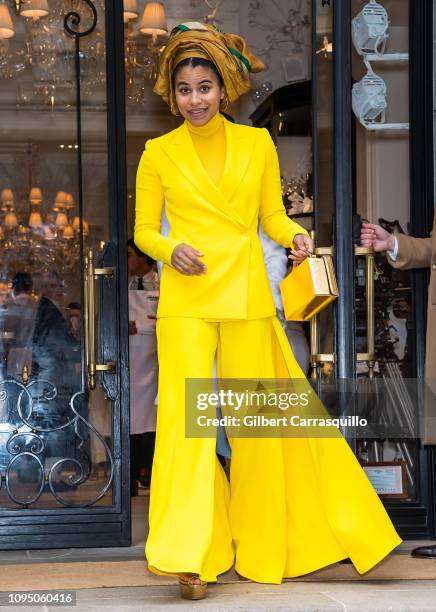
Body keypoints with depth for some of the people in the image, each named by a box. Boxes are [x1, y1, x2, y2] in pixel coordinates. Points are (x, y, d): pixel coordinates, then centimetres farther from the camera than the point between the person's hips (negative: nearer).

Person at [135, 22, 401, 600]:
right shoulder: (159, 152, 6)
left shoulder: (257, 143, 9)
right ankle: (189, 556, -9)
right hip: (185, 301, -1)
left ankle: (261, 546, 21)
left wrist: (296, 236, -8)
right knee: (184, 416, -10)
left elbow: (273, 215, 13)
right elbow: (144, 229, 9)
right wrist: (171, 250, -12)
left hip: (246, 297, 2)